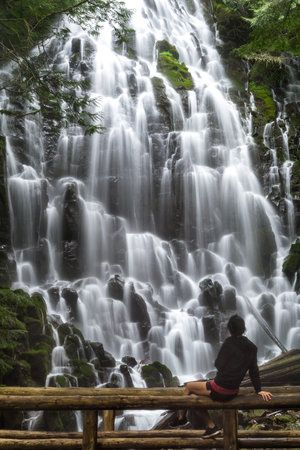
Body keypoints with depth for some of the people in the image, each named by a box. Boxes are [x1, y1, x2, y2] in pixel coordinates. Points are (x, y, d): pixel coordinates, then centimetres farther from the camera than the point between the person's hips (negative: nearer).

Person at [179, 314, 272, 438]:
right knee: (198, 395, 28)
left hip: (219, 389, -7)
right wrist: (259, 390, 16)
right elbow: (254, 370, 8)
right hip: (233, 392, 7)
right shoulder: (252, 348, 4)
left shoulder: (230, 342, -13)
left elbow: (218, 364, -10)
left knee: (188, 386, 17)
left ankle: (181, 417, 27)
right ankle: (211, 427, 24)